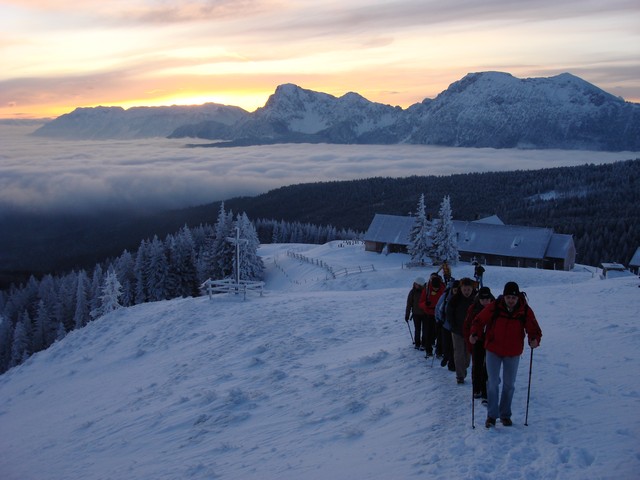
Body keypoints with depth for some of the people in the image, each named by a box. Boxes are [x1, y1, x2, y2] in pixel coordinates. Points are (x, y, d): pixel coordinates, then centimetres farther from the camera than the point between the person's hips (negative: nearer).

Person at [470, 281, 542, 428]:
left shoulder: (525, 311, -10)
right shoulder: (494, 307, -14)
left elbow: (534, 329, -5)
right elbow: (479, 321, -5)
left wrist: (534, 339, -26)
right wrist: (474, 334, -22)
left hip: (513, 353, 2)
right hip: (493, 350, -1)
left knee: (509, 384, 13)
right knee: (493, 383, -2)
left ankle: (505, 414, 29)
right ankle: (492, 415, 11)